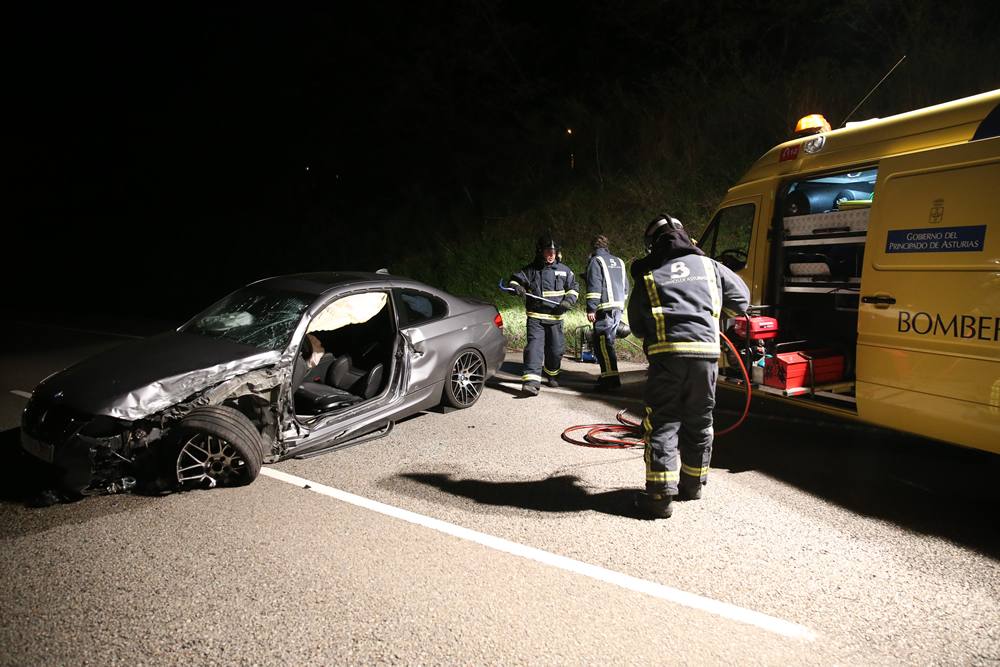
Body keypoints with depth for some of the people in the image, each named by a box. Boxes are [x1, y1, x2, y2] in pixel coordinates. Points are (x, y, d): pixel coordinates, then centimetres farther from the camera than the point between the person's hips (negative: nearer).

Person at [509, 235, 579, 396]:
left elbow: (573, 288, 14)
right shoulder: (531, 270, 1)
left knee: (556, 349, 13)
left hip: (555, 317, 3)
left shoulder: (564, 270, 6)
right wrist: (516, 287, -17)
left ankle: (552, 374, 39)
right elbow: (515, 280, 7)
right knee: (534, 346, -15)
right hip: (535, 317, -2)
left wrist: (569, 300, -6)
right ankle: (531, 381, -21)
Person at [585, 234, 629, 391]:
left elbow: (593, 286, -11)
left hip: (604, 308, -8)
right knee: (608, 341, 15)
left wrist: (590, 309, -12)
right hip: (618, 308, 8)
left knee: (603, 342, -10)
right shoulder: (619, 262, 21)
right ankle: (607, 375, 20)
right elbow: (625, 287, 23)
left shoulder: (596, 260, -2)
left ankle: (612, 378, -16)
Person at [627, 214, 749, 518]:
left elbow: (637, 325, 13)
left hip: (667, 355, -3)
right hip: (706, 353, 3)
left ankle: (660, 494, -3)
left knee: (662, 424, 2)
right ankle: (692, 484, 30)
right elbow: (741, 298, 25)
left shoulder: (647, 276, 8)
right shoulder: (708, 266, 14)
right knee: (699, 422, 16)